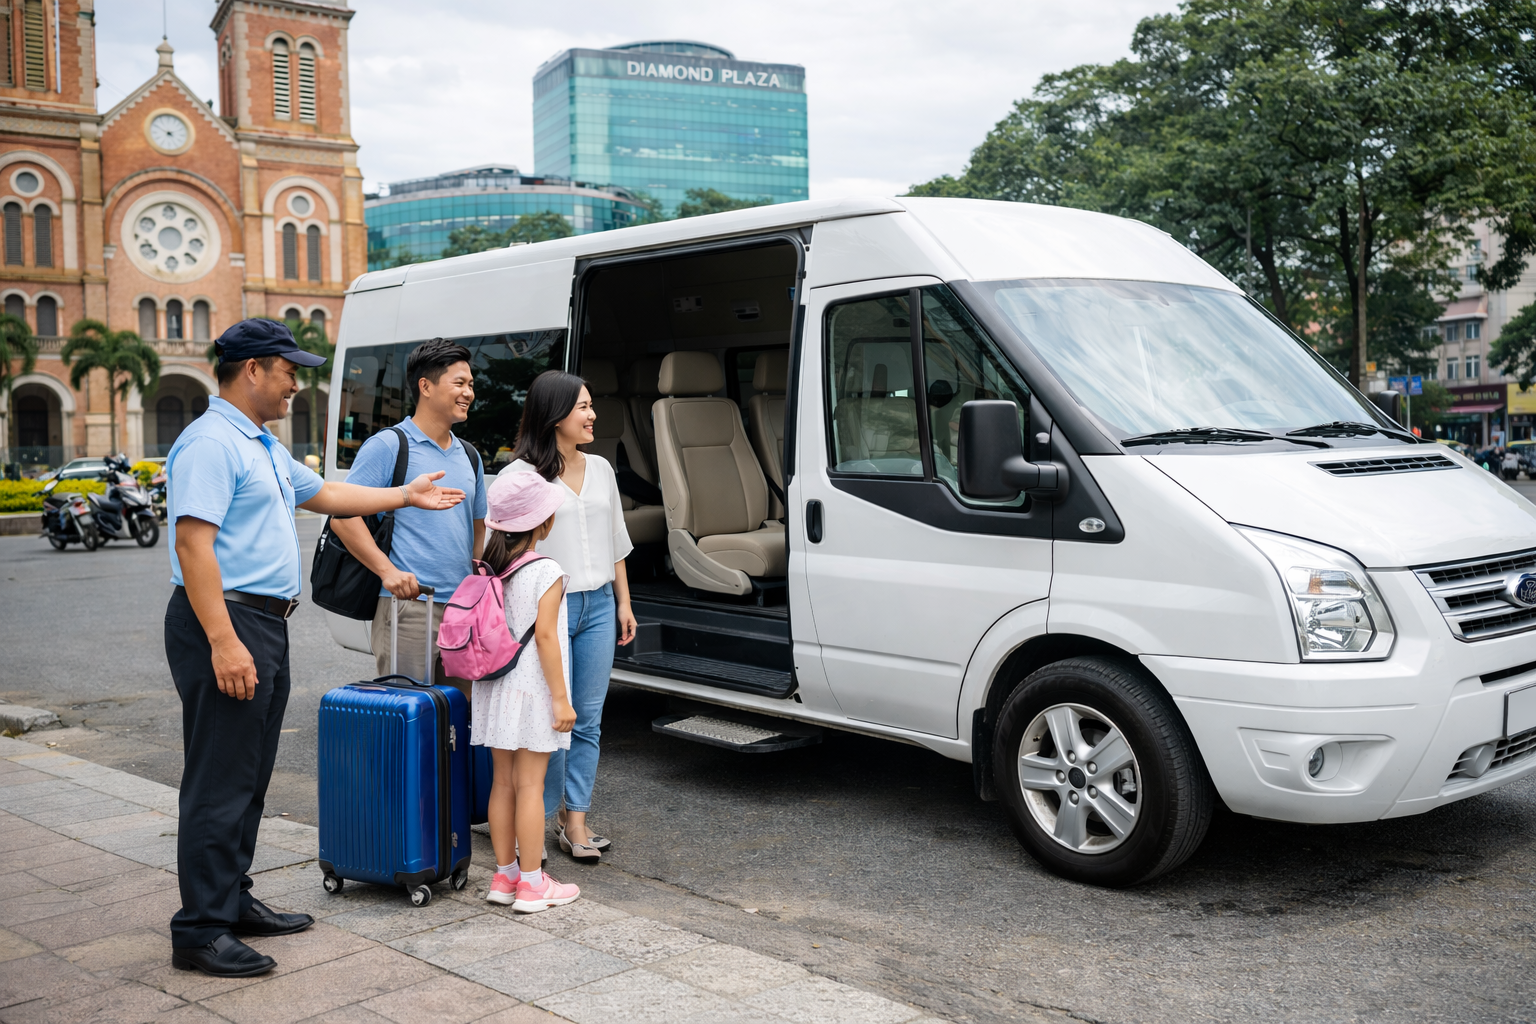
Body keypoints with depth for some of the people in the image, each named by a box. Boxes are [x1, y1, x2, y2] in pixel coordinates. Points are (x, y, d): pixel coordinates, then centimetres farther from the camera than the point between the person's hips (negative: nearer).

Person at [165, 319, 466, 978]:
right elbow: (193, 545, -22)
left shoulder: (263, 446, 19)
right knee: (219, 781, -6)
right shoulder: (211, 444, -15)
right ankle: (200, 931, 0)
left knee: (249, 778, 16)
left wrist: (407, 496, 35)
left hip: (265, 626, 11)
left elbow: (323, 494, 33)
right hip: (227, 624, -11)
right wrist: (224, 642, -27)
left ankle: (234, 903, 26)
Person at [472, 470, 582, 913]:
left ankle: (505, 874, 21)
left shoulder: (490, 570, 5)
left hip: (496, 689, 7)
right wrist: (561, 697, -14)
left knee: (503, 783, 13)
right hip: (531, 691, -7)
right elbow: (544, 634, -18)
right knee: (530, 785, -1)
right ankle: (531, 883, 5)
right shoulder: (546, 572, -15)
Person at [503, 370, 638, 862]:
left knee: (588, 721, 7)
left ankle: (576, 820, 15)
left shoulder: (600, 469, 13)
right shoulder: (518, 476, -5)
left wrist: (623, 602, 17)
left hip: (598, 606, 5)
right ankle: (547, 814, 15)